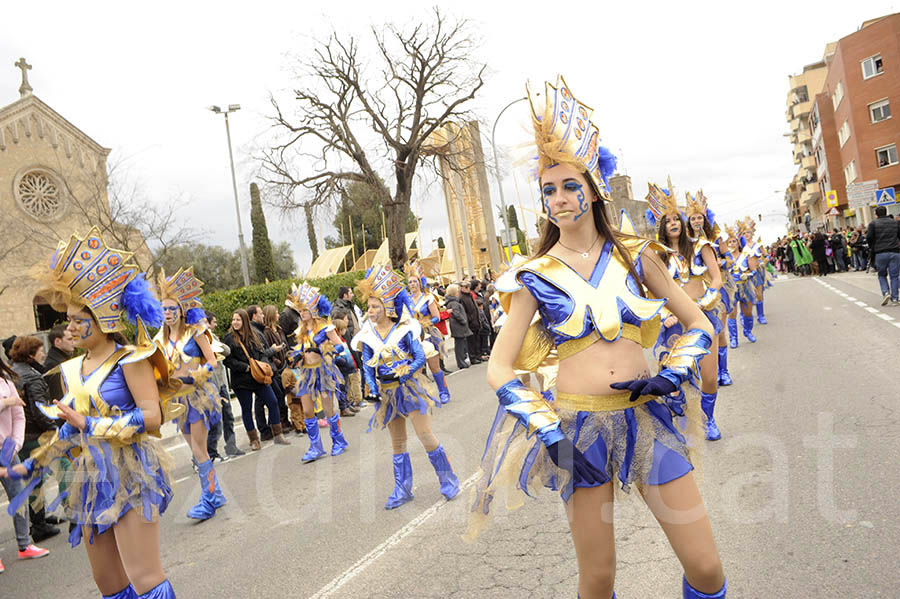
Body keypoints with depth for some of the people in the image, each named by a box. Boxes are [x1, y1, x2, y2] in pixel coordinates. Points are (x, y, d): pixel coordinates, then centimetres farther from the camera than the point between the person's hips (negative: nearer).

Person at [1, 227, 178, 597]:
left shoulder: (129, 360, -10)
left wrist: (91, 425, -19)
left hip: (131, 476, -7)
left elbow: (153, 416, -18)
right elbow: (69, 430, 19)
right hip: (92, 480, 7)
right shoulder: (71, 371, 11)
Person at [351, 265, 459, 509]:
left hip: (410, 387, -4)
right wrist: (372, 390, -14)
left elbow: (420, 357, -11)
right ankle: (402, 489, 23)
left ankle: (448, 479, 10)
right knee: (397, 441, 12)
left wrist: (404, 373, -24)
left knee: (425, 434, -8)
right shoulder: (367, 336, 0)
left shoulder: (404, 329, -10)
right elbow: (368, 367, -1)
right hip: (388, 392, 4)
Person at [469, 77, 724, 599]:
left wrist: (671, 375, -6)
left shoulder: (635, 256, 3)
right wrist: (549, 431, -13)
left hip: (644, 416, 2)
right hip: (578, 425, -1)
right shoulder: (536, 277, -2)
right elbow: (500, 368, -3)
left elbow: (699, 325, 11)